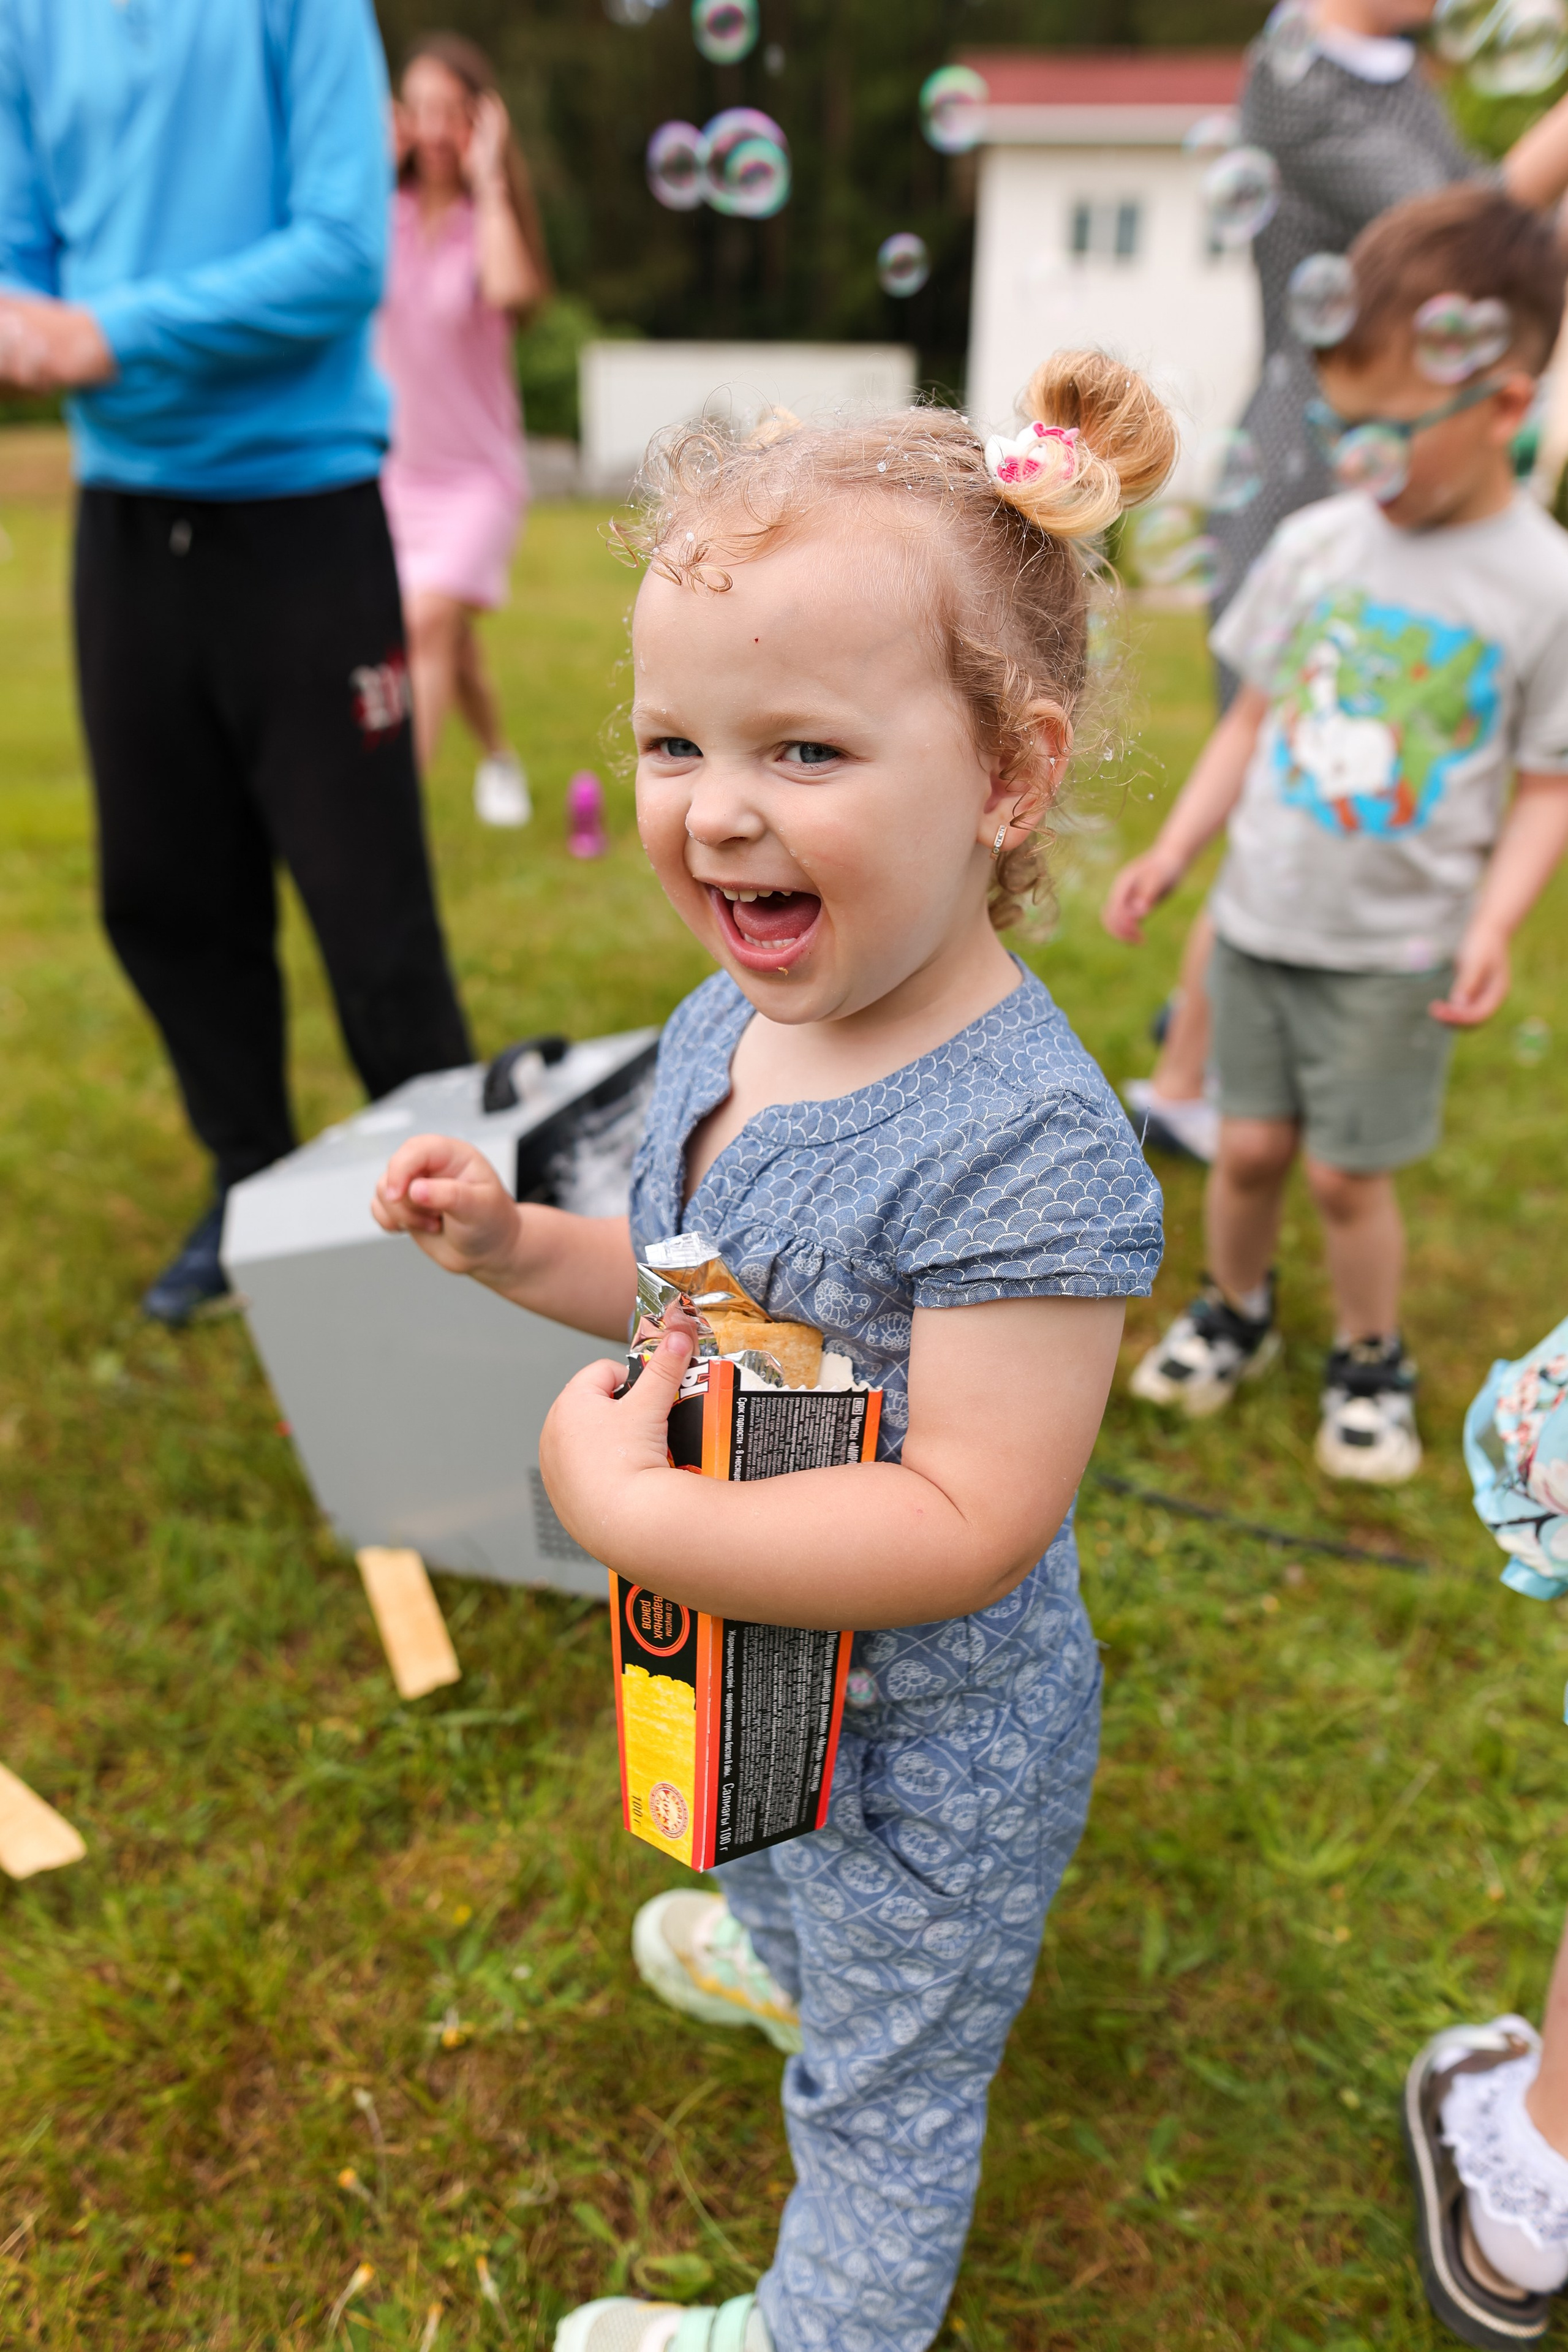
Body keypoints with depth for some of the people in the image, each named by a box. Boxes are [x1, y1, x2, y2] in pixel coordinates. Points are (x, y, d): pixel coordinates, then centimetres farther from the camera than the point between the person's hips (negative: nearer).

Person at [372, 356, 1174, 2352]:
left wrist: (626, 1507, -33)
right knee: (769, 1861, 41)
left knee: (880, 2100, 23)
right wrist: (516, 1247, -6)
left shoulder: (1021, 1142, -35)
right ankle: (784, 1955, 75)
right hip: (743, 1677, 8)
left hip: (922, 1744, -7)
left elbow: (972, 1525, -34)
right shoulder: (723, 1029, -8)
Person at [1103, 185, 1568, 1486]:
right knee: (1252, 1143, 10)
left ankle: (1370, 1357, 28)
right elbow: (1256, 719, 8)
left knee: (1347, 1170, 4)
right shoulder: (1316, 544, 0)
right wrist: (1173, 852, 3)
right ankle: (1235, 1311, 35)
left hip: (1396, 952, -3)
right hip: (1260, 920, 3)